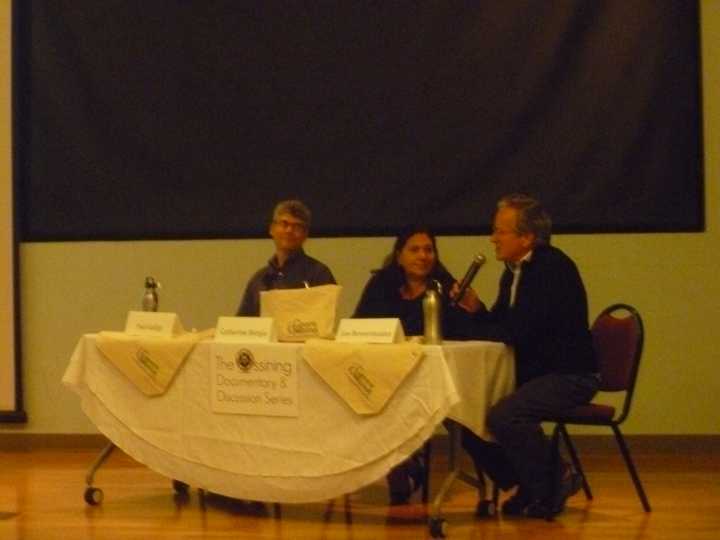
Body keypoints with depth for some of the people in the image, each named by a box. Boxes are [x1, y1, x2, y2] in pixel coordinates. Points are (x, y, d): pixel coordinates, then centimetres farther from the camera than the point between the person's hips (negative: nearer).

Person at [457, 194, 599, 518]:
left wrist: (476, 326, -6)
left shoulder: (553, 268, -18)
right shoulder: (514, 271, 11)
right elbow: (500, 327, 14)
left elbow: (518, 332, -25)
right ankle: (526, 486, 12)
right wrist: (476, 309, -7)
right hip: (531, 372, 9)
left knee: (504, 416, -29)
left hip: (569, 376, -9)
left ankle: (552, 484, -5)